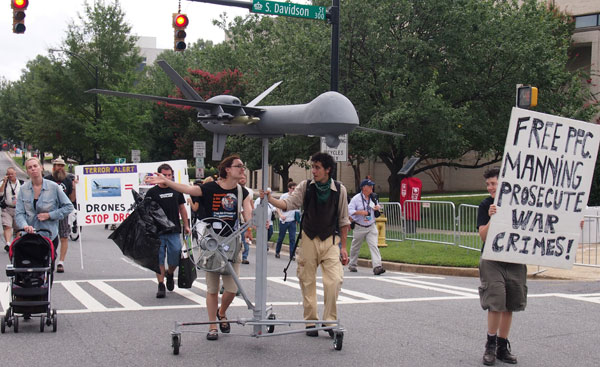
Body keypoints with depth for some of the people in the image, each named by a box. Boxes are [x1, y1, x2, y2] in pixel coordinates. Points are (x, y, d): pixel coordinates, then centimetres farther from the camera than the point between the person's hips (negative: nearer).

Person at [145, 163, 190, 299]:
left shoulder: (176, 190, 11)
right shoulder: (152, 192, 2)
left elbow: (182, 208, 17)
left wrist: (186, 225, 12)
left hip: (174, 231, 2)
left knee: (175, 257, -3)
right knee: (159, 260, 0)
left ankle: (170, 273, 27)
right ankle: (161, 286, 6)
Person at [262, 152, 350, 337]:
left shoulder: (339, 190, -1)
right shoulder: (305, 187, -1)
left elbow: (343, 221, 5)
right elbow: (288, 203, -11)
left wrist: (343, 247, 5)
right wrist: (270, 198, -29)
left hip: (330, 240, -1)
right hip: (309, 239, 1)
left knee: (334, 281, -13)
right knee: (308, 282, 3)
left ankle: (330, 320, -1)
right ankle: (311, 321, 14)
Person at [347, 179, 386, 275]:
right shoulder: (356, 198, -9)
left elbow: (378, 207, 20)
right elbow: (349, 210, -15)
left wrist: (378, 208, -4)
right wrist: (360, 212, -28)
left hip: (371, 227, 3)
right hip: (359, 227, -3)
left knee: (374, 245, -12)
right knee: (355, 247, 12)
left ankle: (377, 267, -20)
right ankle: (352, 265, 32)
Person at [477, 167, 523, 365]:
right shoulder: (485, 206, -2)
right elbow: (483, 236, -9)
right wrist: (491, 218, -24)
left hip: (515, 261, 3)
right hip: (492, 259, -3)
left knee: (509, 305, 8)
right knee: (496, 302, -11)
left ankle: (502, 346, 20)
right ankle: (491, 345, 5)